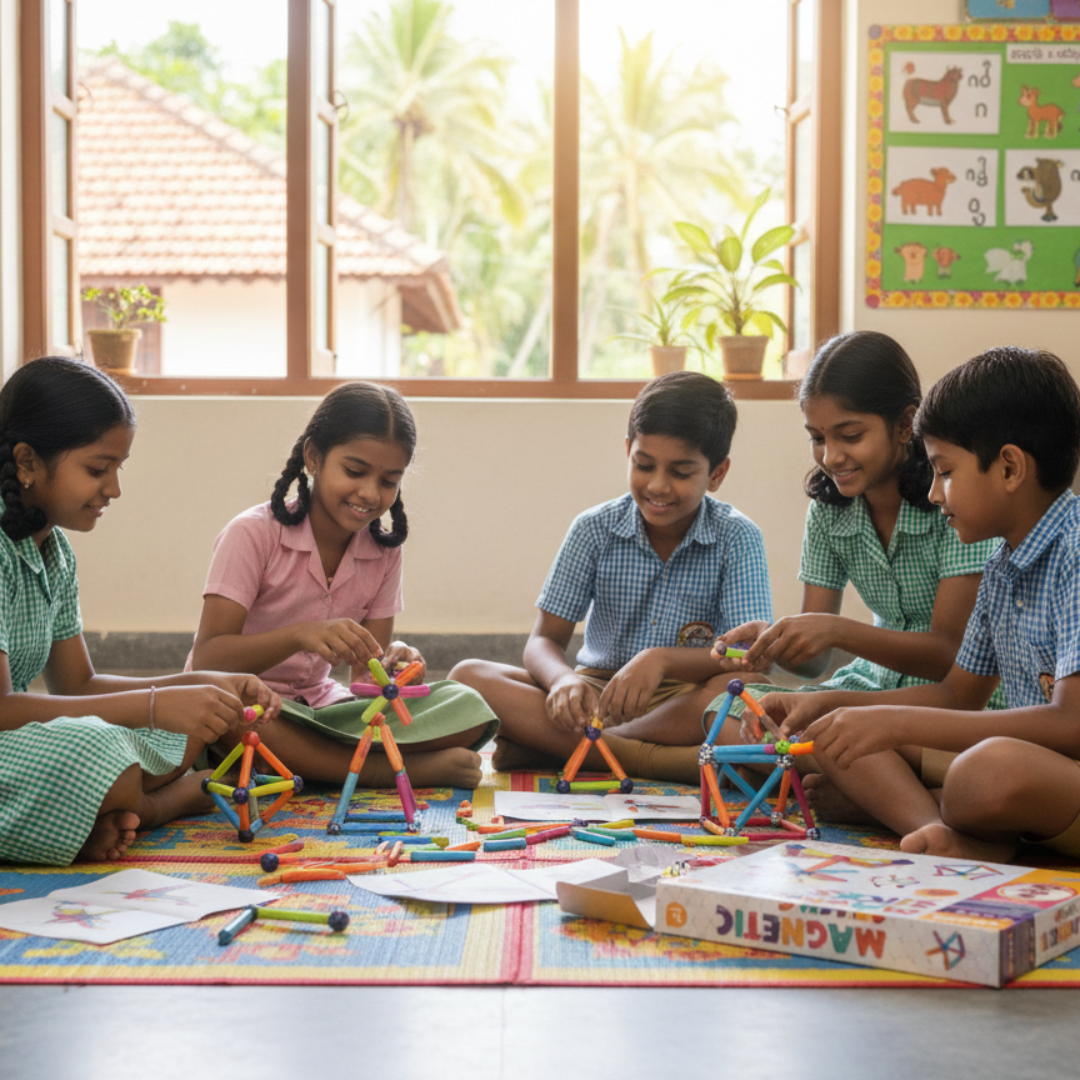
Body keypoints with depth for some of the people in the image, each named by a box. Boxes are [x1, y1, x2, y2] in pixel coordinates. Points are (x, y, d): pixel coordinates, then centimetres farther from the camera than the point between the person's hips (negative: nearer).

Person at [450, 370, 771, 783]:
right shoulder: (594, 529, 0)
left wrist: (662, 659, -35)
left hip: (686, 702, -2)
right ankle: (649, 758, -31)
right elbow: (543, 642, -2)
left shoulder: (737, 538, -6)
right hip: (597, 695, 2)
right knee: (469, 676, -20)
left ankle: (543, 748, -28)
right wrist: (563, 679, -27)